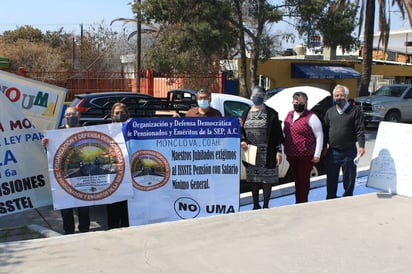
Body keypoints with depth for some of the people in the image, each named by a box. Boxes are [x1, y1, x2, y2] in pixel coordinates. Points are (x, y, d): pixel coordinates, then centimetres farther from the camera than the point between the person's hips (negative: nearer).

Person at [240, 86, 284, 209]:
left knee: (267, 180, 0)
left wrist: (278, 151, -9)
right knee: (253, 180, 9)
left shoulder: (271, 113, 0)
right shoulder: (246, 113, 12)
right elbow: (241, 130, 15)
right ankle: (256, 205, 21)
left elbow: (277, 134, -3)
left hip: (266, 154, -4)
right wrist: (242, 140, -5)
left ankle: (265, 206, 12)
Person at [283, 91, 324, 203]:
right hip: (291, 155, 6)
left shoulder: (311, 117, -7)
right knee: (297, 179, 15)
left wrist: (317, 154, -11)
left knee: (303, 180, -2)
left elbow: (319, 136, -7)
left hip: (306, 156, -6)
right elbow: (283, 132, 23)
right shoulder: (289, 115, 12)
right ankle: (298, 202, 26)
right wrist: (285, 148, 20)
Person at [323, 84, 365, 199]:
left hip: (349, 151, -3)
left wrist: (361, 145, -17)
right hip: (332, 151, 3)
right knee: (331, 179, 9)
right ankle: (330, 199, 21)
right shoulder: (329, 112, 11)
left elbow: (360, 130, -7)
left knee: (349, 178, 7)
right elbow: (325, 130, 14)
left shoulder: (355, 110, -2)